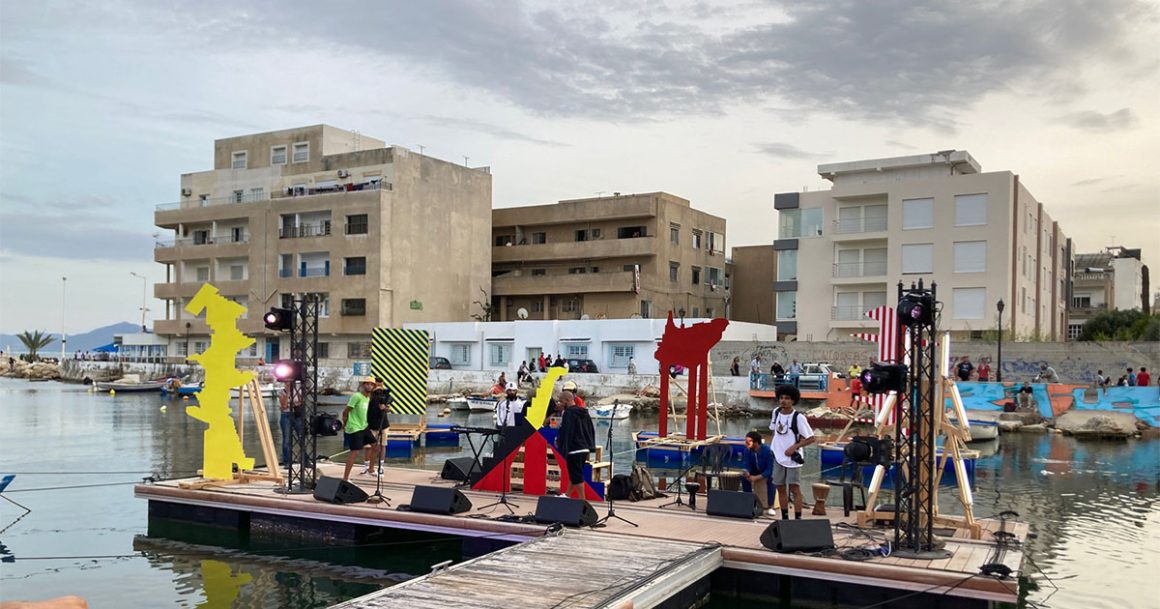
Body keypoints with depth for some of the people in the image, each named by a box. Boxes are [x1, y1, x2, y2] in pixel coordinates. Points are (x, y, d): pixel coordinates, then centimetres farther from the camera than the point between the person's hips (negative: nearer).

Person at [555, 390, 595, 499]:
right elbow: (592, 430, 17)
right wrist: (590, 446, 19)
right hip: (584, 448, 9)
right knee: (574, 474, 19)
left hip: (574, 450, -9)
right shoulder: (584, 413, 12)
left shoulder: (569, 413, -15)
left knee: (577, 476, -2)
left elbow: (565, 432, -19)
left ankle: (582, 499, 1)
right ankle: (567, 495, 30)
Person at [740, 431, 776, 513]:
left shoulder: (767, 450, -29)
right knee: (743, 477, -22)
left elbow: (770, 469, -30)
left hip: (767, 473, -4)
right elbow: (748, 466, -11)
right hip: (755, 472, 4)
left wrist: (756, 477, -39)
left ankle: (770, 506, -24)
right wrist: (747, 473, -36)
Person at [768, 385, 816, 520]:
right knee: (781, 488, 10)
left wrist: (794, 447, -18)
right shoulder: (776, 412, 3)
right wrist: (775, 446, 10)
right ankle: (785, 519, 21)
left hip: (792, 458, -6)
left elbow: (811, 438, -13)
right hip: (778, 457, 6)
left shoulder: (798, 418, -14)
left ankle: (798, 519, -2)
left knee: (795, 488, -6)